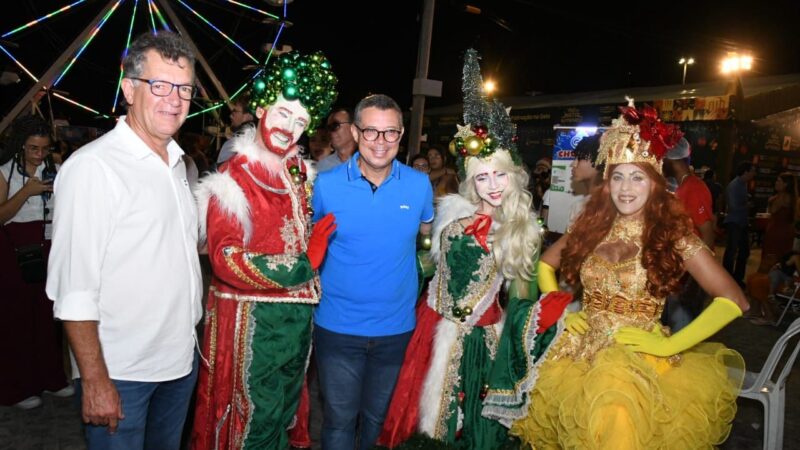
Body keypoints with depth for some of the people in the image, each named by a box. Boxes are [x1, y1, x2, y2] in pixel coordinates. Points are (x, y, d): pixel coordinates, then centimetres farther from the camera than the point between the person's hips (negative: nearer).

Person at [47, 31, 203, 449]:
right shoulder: (92, 167, -17)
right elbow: (73, 287, -19)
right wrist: (94, 381, -18)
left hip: (181, 360, 7)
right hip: (119, 373, -7)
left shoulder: (177, 162, 8)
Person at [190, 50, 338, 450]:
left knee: (284, 412, 22)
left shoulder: (301, 173, 7)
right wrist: (305, 265, -18)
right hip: (252, 318, -6)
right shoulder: (232, 180, -14)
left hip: (299, 312, 7)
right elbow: (228, 261, -20)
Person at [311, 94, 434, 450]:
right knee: (339, 420, 11)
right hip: (338, 326, -1)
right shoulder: (326, 184, -8)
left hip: (396, 326, 2)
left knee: (377, 417, 21)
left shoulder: (420, 185, -5)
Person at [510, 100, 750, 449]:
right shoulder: (591, 227, 6)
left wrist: (668, 345, -12)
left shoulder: (674, 234, -4)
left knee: (616, 412, -30)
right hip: (580, 349, 4)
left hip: (641, 355, -4)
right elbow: (545, 264, 20)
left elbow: (734, 300, -8)